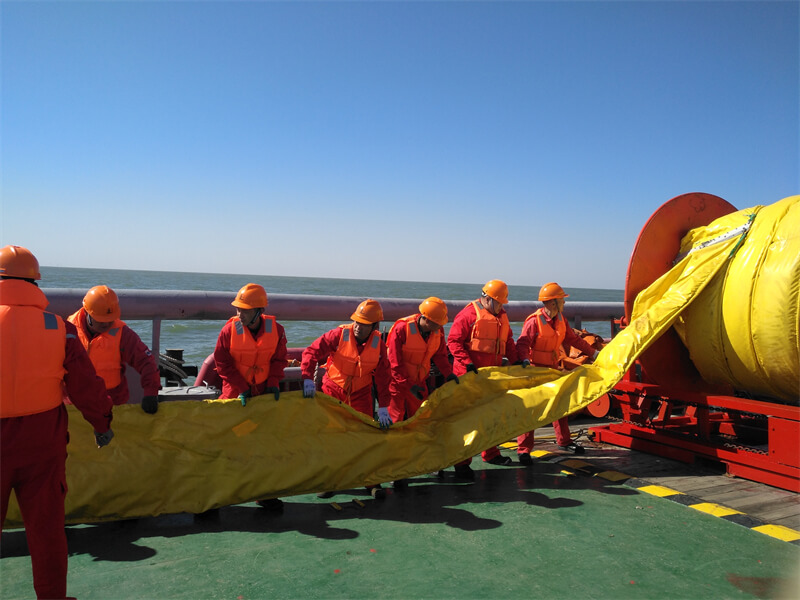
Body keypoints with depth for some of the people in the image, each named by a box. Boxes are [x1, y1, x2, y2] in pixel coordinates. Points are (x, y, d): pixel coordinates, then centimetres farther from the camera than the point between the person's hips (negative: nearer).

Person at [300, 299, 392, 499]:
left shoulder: (378, 344, -11)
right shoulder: (339, 334, -18)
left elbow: (382, 377, -8)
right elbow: (311, 352, -19)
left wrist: (383, 407, -12)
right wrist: (308, 378, -32)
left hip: (360, 394, 1)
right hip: (333, 390, -1)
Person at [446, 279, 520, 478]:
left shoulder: (501, 316, 14)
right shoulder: (469, 314, -11)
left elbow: (508, 342, 22)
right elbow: (453, 341, -14)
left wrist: (515, 360, 9)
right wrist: (467, 362, -23)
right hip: (470, 375, -8)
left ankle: (490, 453, 36)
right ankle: (462, 463, 0)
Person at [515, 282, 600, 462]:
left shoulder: (560, 320, 4)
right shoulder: (534, 321, -20)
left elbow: (573, 339, 13)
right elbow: (522, 344, -26)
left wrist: (593, 353, 15)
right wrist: (525, 360, -43)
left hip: (553, 368, 8)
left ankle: (563, 441, 33)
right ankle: (523, 449, 0)